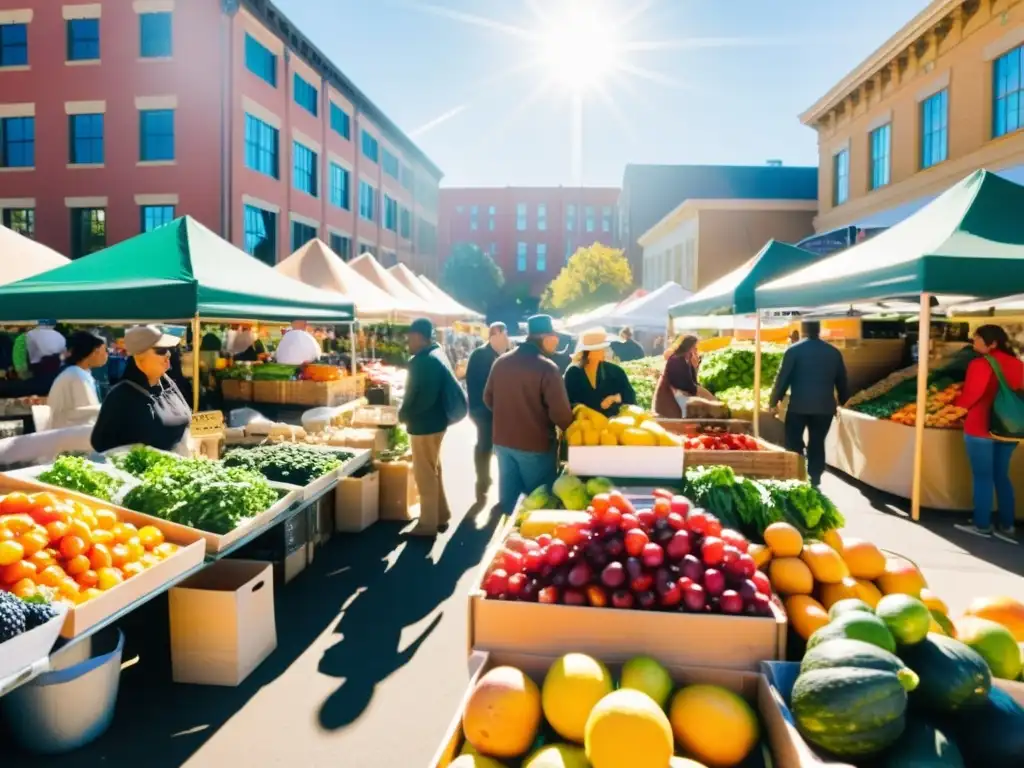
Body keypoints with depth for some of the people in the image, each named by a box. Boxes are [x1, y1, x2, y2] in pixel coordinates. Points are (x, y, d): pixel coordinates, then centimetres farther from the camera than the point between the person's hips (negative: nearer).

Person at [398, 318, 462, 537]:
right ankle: (441, 516, 30)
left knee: (425, 475, 1)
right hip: (434, 422, 10)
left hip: (424, 424, -10)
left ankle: (428, 524, 12)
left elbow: (423, 398, -27)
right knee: (434, 471, 19)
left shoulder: (426, 361, -22)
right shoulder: (436, 354, 10)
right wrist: (407, 411, 14)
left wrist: (404, 414, -12)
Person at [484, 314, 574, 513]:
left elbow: (488, 399, 11)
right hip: (536, 445, -6)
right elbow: (560, 412, -20)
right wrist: (569, 428, 0)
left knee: (509, 497, 17)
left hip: (503, 441, 6)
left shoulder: (501, 361, 1)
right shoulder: (547, 367, -18)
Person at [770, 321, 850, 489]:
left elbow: (783, 378, -7)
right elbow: (842, 381, 13)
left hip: (798, 406, -3)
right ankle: (815, 480, 12)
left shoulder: (794, 350, -7)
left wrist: (773, 402, 2)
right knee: (817, 444, 11)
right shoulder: (834, 352, 6)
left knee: (794, 445, 8)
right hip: (825, 407, 3)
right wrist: (843, 402, 27)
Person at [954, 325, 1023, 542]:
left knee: (982, 477, 4)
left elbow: (969, 396, -14)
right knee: (1001, 476, 15)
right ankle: (1006, 526, 19)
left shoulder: (980, 364, -15)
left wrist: (955, 406, 5)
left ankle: (982, 525, 13)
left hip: (981, 428, -6)